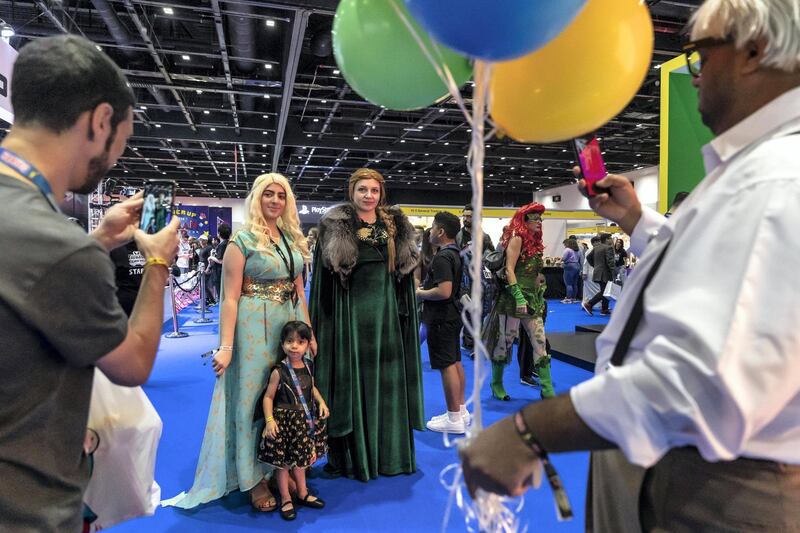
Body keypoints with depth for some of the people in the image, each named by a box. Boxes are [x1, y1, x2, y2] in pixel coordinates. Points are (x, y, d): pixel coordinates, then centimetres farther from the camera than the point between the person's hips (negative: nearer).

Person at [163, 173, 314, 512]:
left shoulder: (293, 239, 9)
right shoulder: (242, 241, -8)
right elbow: (230, 298, -12)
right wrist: (226, 347, -17)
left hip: (291, 325, 6)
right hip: (254, 328, -6)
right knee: (253, 397, 5)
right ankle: (254, 478, 22)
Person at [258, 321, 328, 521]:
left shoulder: (308, 366, -1)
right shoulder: (279, 371, -18)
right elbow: (268, 397, -13)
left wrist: (321, 402, 0)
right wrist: (269, 420, -21)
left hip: (305, 420, 5)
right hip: (285, 421, -5)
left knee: (300, 459, 21)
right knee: (283, 462, 7)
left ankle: (303, 494, 38)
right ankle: (286, 499, 25)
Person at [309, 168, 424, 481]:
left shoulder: (395, 226, 9)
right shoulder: (336, 228, -2)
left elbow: (405, 271, 13)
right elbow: (326, 276, -3)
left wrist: (405, 312, 7)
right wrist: (326, 320, -9)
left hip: (387, 311, 4)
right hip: (351, 311, -3)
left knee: (387, 381, 10)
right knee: (353, 381, 3)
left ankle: (390, 452, 25)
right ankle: (353, 456, 18)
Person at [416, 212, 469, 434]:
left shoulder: (442, 257, -20)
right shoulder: (455, 253, 11)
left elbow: (444, 291, -29)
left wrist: (420, 294, -14)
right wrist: (425, 288, 14)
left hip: (441, 318, -10)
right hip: (452, 315, 10)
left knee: (447, 365, -3)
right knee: (455, 362, 16)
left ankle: (454, 419, 6)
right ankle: (461, 411, 27)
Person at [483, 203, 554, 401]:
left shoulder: (535, 241, 16)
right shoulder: (517, 238, -8)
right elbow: (509, 269, -16)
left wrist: (540, 296, 19)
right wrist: (519, 296, -23)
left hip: (532, 299, 8)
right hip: (513, 299, -8)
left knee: (540, 343, 2)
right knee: (505, 342, 3)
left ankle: (547, 390, 6)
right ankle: (496, 384, 19)